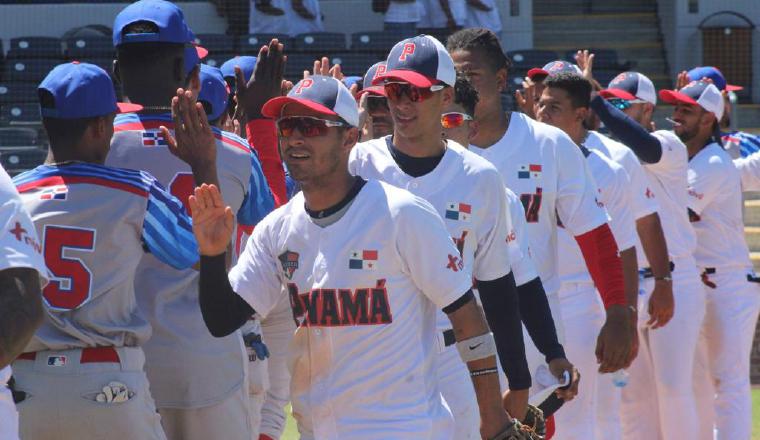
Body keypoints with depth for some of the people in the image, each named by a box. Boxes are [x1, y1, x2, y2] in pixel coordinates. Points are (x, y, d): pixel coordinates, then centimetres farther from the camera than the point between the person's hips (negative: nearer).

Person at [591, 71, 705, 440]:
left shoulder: (670, 147, -8)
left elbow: (644, 146, -29)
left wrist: (594, 99, -30)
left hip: (673, 283, -6)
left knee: (673, 388, -7)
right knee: (632, 392, 7)